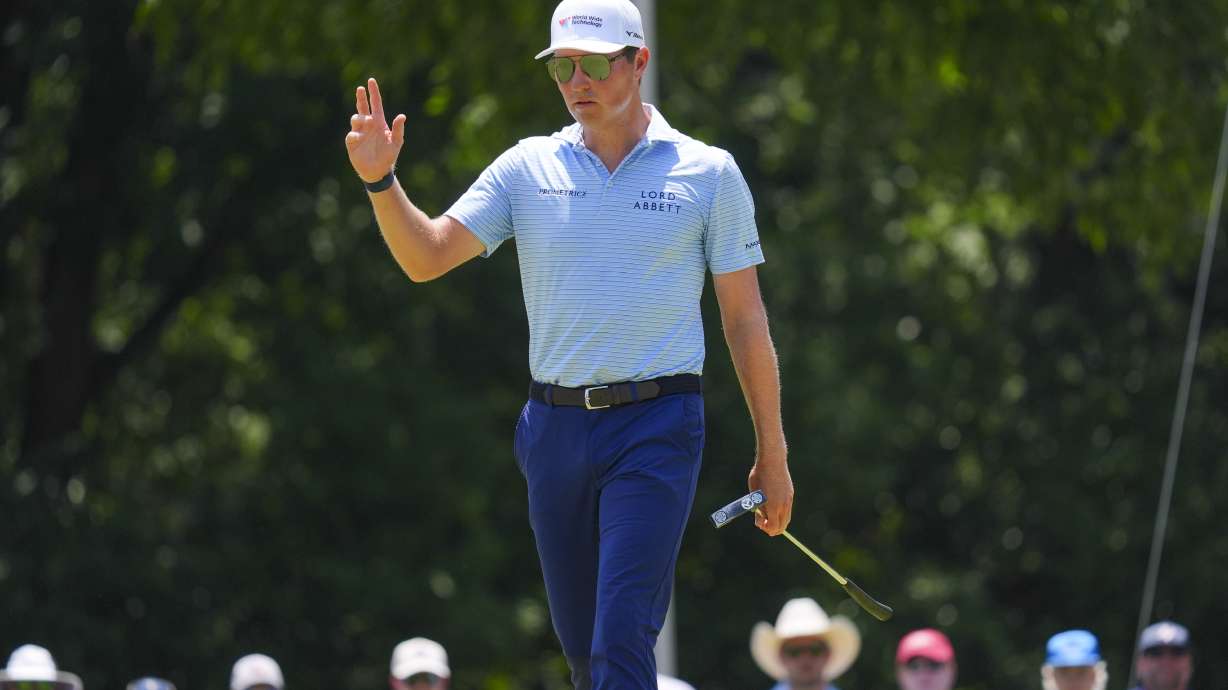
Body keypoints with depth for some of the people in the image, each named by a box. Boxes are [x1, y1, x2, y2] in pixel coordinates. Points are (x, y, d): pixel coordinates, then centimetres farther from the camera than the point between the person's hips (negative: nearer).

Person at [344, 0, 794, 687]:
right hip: (555, 423, 4)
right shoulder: (527, 168, 8)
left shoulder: (708, 172, 2)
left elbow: (746, 318, 5)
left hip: (656, 426, -4)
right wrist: (381, 182, -16)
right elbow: (427, 257, 2)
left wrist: (773, 454, 4)